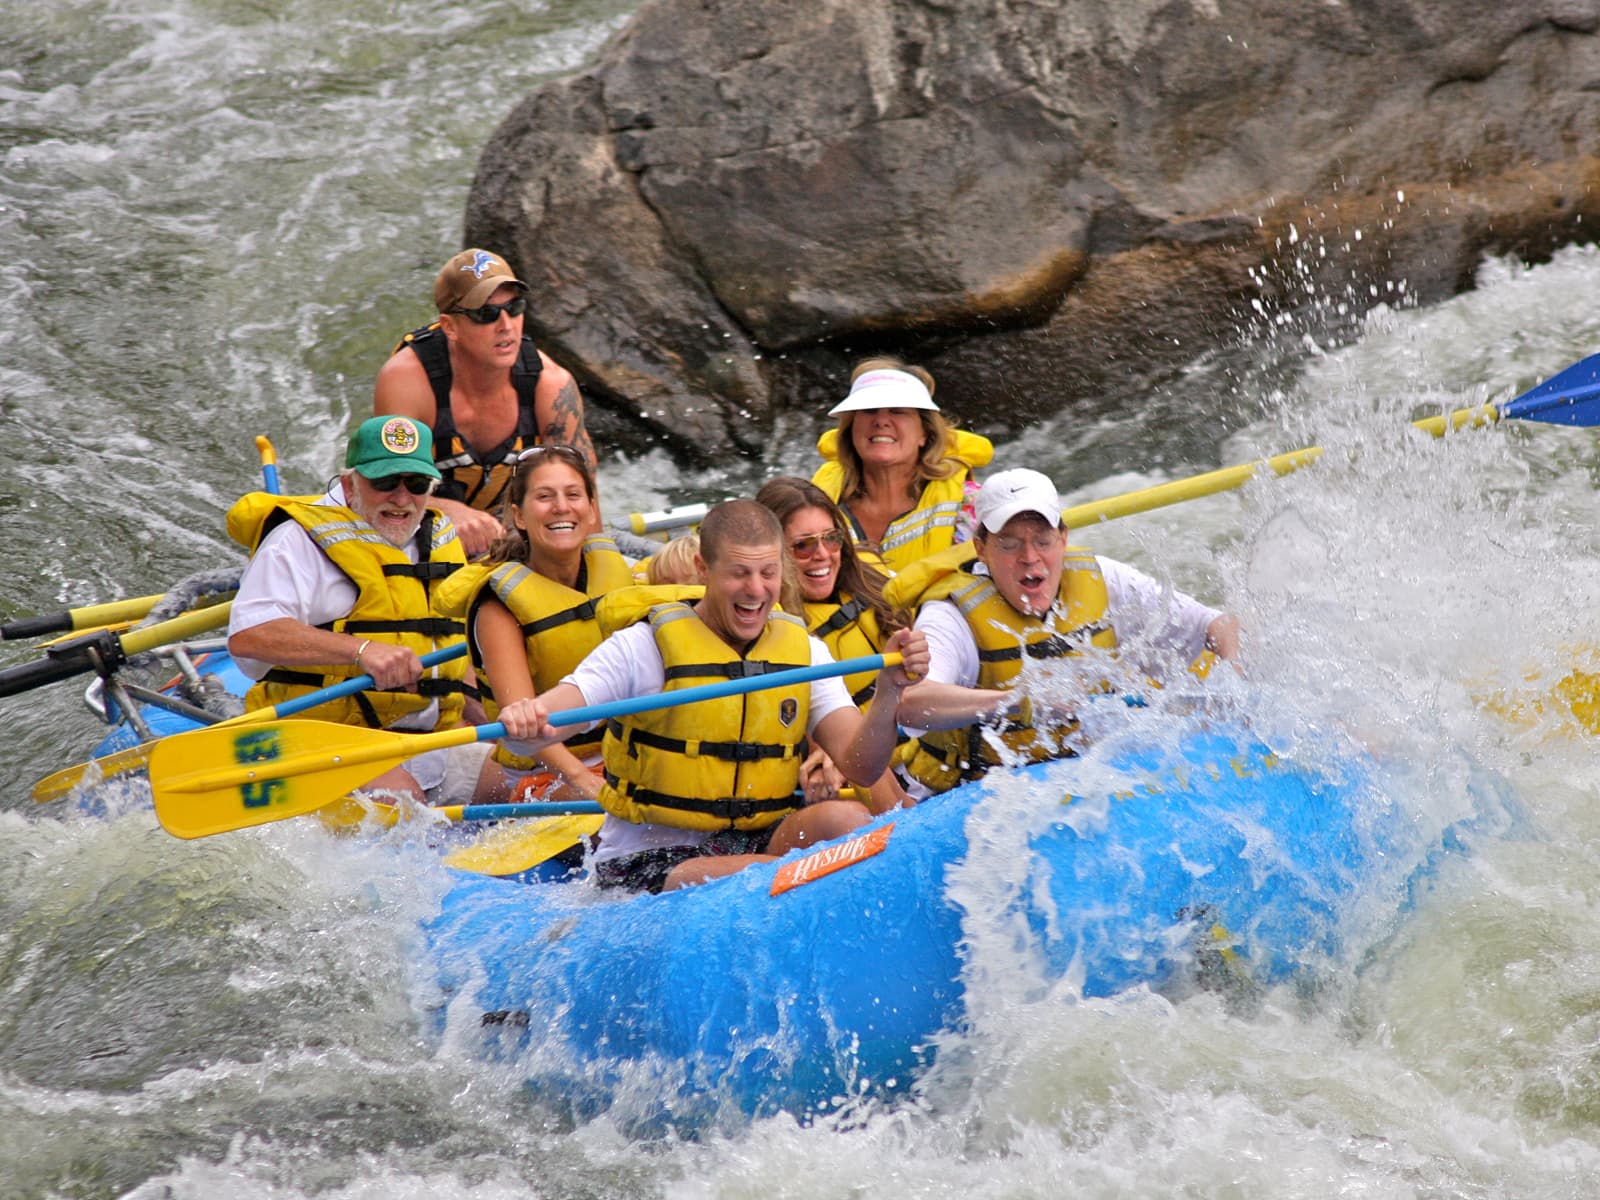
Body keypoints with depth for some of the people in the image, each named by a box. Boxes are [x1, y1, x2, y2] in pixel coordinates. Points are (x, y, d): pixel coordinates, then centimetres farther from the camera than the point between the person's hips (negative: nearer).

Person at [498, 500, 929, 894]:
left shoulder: (804, 651, 6)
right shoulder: (646, 646, -7)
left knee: (848, 818, -25)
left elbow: (861, 768, -3)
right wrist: (525, 719, -42)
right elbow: (547, 716, -17)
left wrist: (889, 691, -22)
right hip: (648, 862, -5)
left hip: (756, 843, 5)